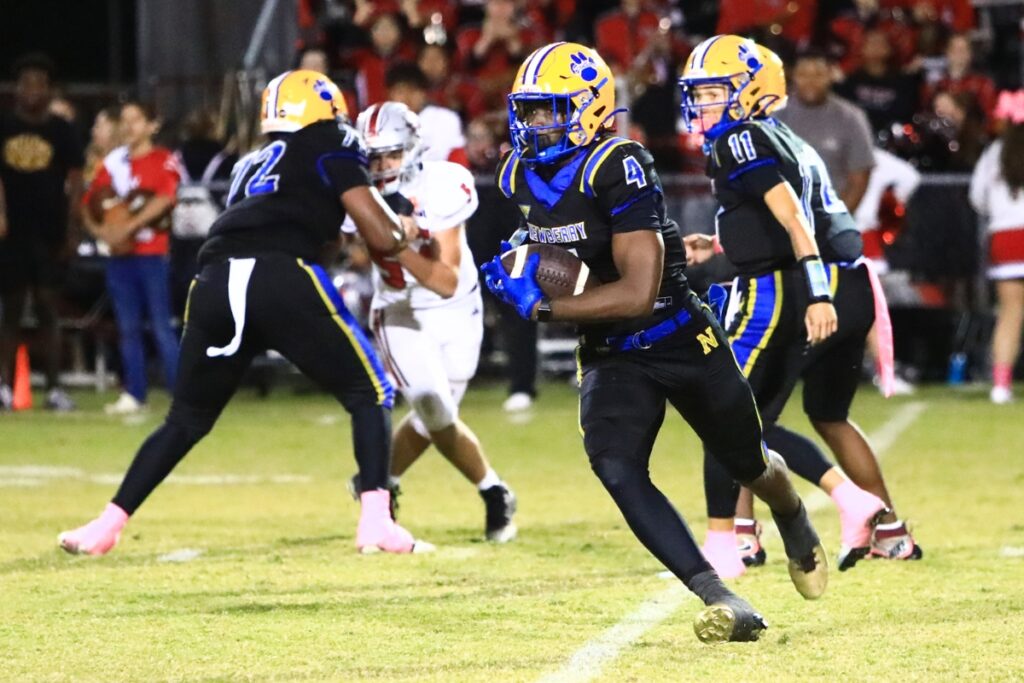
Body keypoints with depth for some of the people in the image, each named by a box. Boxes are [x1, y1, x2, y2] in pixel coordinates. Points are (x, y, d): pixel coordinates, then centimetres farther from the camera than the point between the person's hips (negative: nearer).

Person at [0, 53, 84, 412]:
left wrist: (71, 232, -4)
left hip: (49, 233, -1)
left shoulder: (61, 131, 3)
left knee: (47, 307, -2)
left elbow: (75, 183, 2)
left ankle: (54, 387, -2)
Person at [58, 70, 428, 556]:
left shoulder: (252, 165, 34)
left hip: (216, 283, 5)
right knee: (369, 394, 9)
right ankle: (376, 521, -6)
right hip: (282, 278, -5)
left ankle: (107, 525, 18)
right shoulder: (331, 148, 17)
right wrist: (404, 228, 31)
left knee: (187, 419, 21)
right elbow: (382, 238, 10)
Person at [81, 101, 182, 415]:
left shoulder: (164, 160, -2)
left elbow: (164, 199, -16)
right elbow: (89, 203, 11)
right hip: (120, 255, 5)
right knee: (127, 327, 8)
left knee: (161, 327, -7)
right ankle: (133, 394, 14)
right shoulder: (113, 163, 12)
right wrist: (99, 229, -9)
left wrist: (127, 227, -20)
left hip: (152, 252, -5)